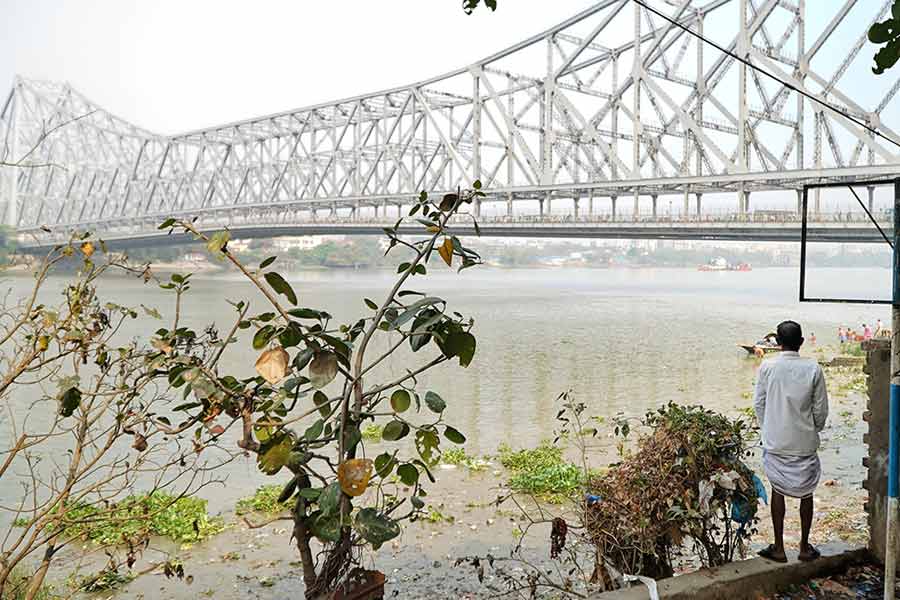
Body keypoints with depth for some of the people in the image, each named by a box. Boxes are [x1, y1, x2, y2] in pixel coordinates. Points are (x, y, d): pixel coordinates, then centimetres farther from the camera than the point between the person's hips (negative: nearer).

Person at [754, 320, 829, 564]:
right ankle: (805, 547, 23)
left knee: (778, 491, 11)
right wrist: (814, 431, 14)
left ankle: (778, 548, 16)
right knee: (806, 492, 14)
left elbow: (758, 404, -3)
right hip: (805, 442, 0)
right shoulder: (813, 368, -9)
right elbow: (821, 409, -3)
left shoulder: (767, 367, -9)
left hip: (775, 442, 0)